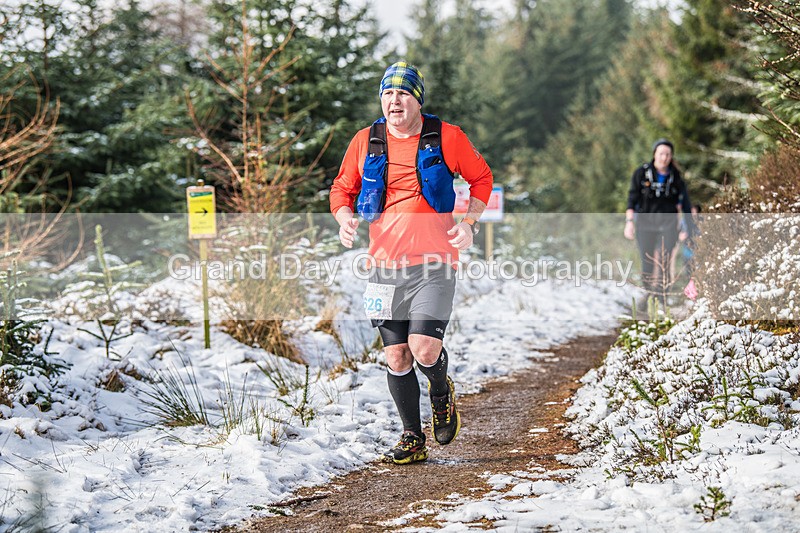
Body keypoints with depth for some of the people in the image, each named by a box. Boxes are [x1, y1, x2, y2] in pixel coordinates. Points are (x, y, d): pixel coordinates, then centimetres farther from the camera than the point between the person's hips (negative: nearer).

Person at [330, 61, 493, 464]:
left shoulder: (446, 137, -1)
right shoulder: (365, 142, 4)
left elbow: (481, 178, 12)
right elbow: (342, 189, 16)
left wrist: (470, 222, -2)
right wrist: (345, 218, -6)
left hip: (434, 264, -3)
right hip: (385, 265, 3)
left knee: (424, 350, -16)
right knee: (396, 358, 4)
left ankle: (441, 392, 20)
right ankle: (413, 439, 20)